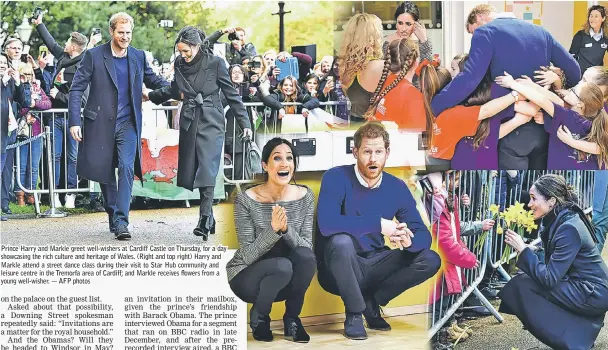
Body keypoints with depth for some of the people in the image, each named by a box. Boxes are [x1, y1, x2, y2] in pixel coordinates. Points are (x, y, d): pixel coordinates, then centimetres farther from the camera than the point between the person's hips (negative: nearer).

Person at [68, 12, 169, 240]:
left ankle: (121, 221, -18)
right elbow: (76, 89, -3)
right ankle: (113, 217, 25)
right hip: (100, 123, -1)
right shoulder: (94, 56, -4)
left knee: (127, 168, -16)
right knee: (104, 171, 8)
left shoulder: (138, 56, 5)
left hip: (128, 123, 1)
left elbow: (152, 80, 19)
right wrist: (74, 121, -11)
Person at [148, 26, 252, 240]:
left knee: (206, 169, -14)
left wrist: (244, 122, -5)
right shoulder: (180, 64, 5)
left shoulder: (215, 63, -8)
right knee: (191, 171, 3)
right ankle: (209, 218, 14)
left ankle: (205, 220, -13)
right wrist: (151, 95, 18)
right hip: (189, 121, 5)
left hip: (210, 122, -5)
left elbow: (231, 94, -4)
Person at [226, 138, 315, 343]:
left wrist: (286, 229, -30)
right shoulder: (246, 200, -16)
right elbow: (247, 256, -19)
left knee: (305, 256, -29)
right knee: (282, 266, -34)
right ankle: (259, 316, -1)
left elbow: (307, 248, -11)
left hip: (288, 280, 3)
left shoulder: (304, 196, -6)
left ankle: (292, 318, -4)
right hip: (248, 277, -3)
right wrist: (273, 229, -34)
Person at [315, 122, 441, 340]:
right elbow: (326, 224, -32)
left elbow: (423, 235, -3)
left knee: (430, 260, -12)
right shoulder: (336, 178, -16)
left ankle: (371, 301, 4)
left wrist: (409, 241, -29)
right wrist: (379, 224, -33)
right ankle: (354, 313, -13)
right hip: (338, 271, -4)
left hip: (373, 266, 5)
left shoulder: (397, 188, -1)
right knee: (341, 241, -36)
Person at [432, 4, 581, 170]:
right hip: (545, 124, 6)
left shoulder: (486, 32, -4)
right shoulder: (539, 31, 15)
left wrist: (430, 109, -13)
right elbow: (573, 69, 14)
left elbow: (469, 79, -17)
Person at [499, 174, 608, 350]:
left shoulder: (569, 229, -22)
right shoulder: (556, 220, 5)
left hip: (594, 294, -9)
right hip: (578, 284, 9)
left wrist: (523, 249, -17)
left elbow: (549, 279, -24)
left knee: (522, 284, -14)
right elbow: (552, 269, 6)